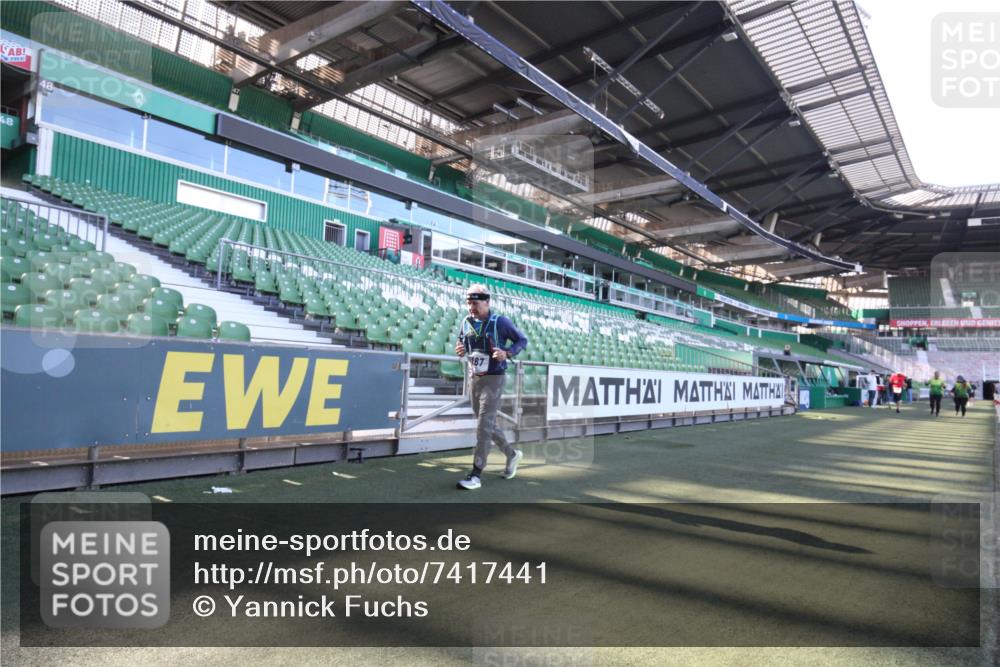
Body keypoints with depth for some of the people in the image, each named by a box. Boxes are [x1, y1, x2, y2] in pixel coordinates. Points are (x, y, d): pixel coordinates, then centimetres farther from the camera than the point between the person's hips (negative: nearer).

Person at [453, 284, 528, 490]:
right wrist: (460, 349, -6)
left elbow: (522, 340, -3)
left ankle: (476, 475, -5)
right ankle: (512, 454, 38)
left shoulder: (500, 322, -11)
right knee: (488, 424, 16)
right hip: (474, 379, 7)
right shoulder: (466, 322, 4)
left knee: (483, 426, -9)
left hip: (493, 380, -7)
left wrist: (507, 353, -21)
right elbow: (461, 342, 18)